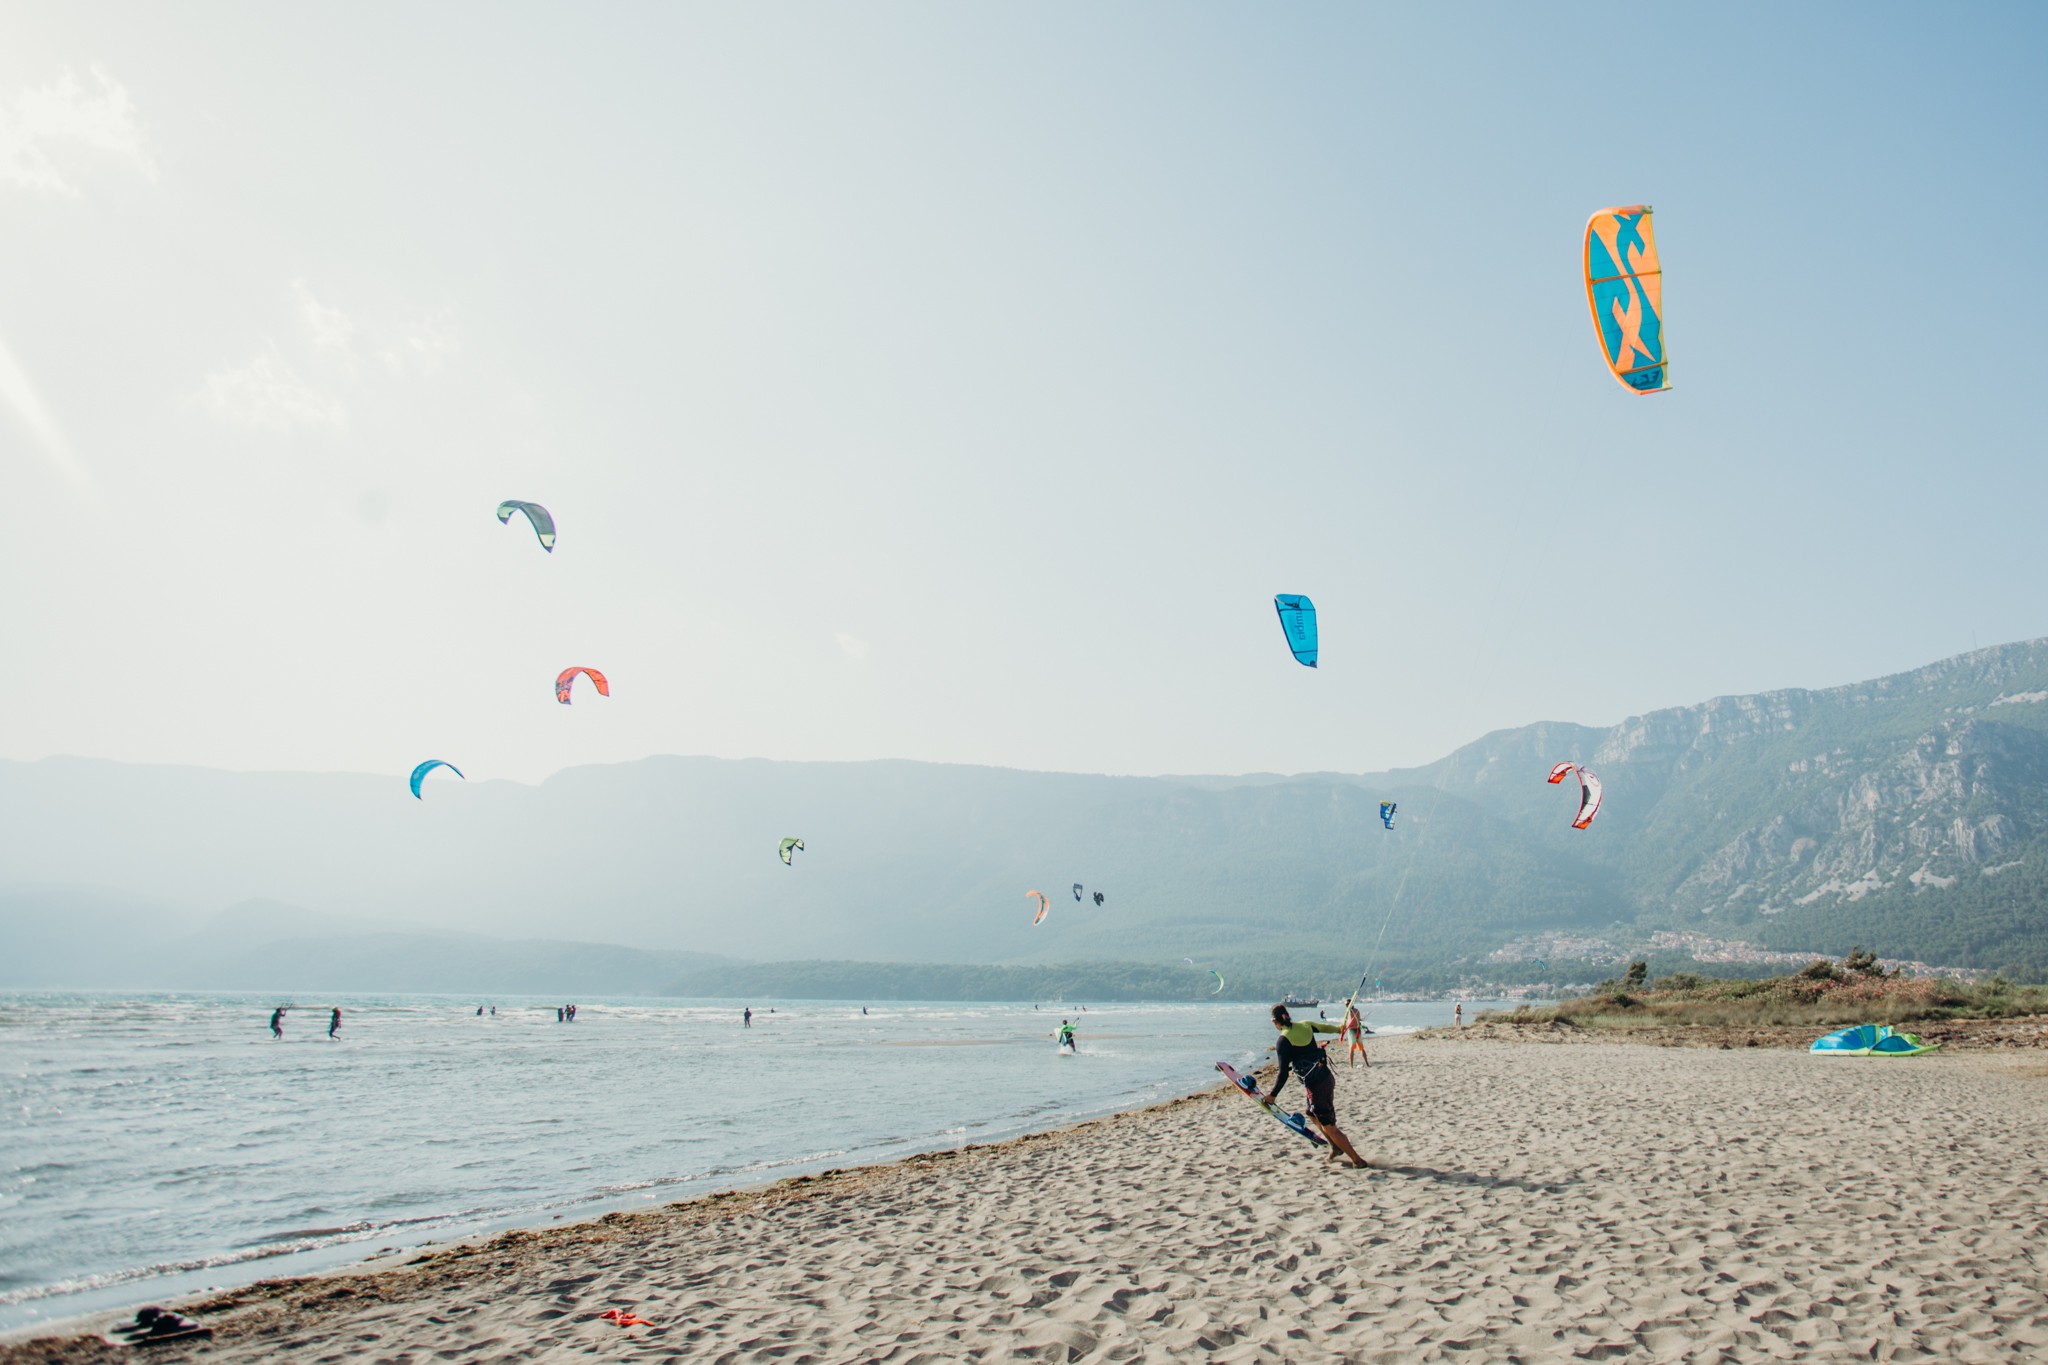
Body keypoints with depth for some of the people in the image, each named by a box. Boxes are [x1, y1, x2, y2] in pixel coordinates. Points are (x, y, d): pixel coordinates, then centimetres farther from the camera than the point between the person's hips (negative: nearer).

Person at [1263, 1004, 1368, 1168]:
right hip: (1327, 1076, 8)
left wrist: (1272, 1095, -5)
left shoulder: (1283, 1041, -16)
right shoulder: (1305, 1025, 4)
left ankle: (1358, 1160, 9)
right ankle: (1336, 1147, 37)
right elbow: (1324, 1027, 25)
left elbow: (1283, 1073, -16)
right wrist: (1339, 1028, 47)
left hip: (1316, 1085, -8)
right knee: (1312, 1114, 28)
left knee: (1329, 1127, 3)